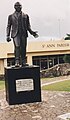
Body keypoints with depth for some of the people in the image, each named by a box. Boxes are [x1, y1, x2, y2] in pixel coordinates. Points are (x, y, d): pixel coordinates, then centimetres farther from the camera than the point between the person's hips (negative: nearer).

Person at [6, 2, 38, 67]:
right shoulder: (11, 16, 15)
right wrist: (8, 36, 4)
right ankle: (17, 61, -18)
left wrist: (32, 32, 1)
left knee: (23, 48, -2)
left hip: (24, 34, 2)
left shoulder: (25, 16, 17)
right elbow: (8, 26, 13)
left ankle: (23, 62, 4)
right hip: (15, 34, -2)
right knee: (17, 46, -17)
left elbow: (28, 26, 17)